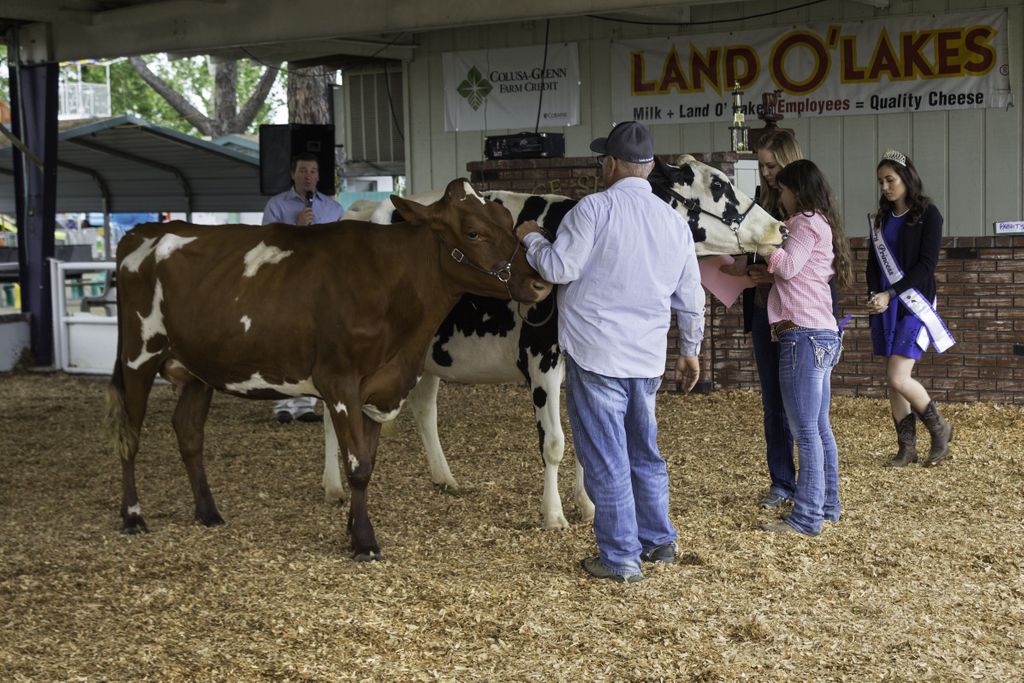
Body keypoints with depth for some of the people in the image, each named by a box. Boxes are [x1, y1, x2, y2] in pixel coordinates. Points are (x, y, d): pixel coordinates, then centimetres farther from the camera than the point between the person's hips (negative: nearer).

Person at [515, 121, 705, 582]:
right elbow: (691, 298, 15)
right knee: (645, 453, 21)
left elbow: (559, 268, -15)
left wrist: (532, 238, 4)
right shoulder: (676, 222, 9)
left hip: (595, 353, -6)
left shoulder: (594, 209, -12)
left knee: (605, 458, 1)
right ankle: (659, 542, 30)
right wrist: (691, 350, 27)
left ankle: (620, 557, 5)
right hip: (647, 359, 6)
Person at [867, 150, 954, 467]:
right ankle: (906, 447, 13)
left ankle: (939, 428, 8)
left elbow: (926, 264, -11)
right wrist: (874, 295, -4)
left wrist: (890, 294, -17)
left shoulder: (927, 214, -5)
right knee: (894, 381, 5)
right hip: (884, 306, 6)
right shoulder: (882, 218, 13)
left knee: (897, 378, -14)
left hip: (913, 304, -6)